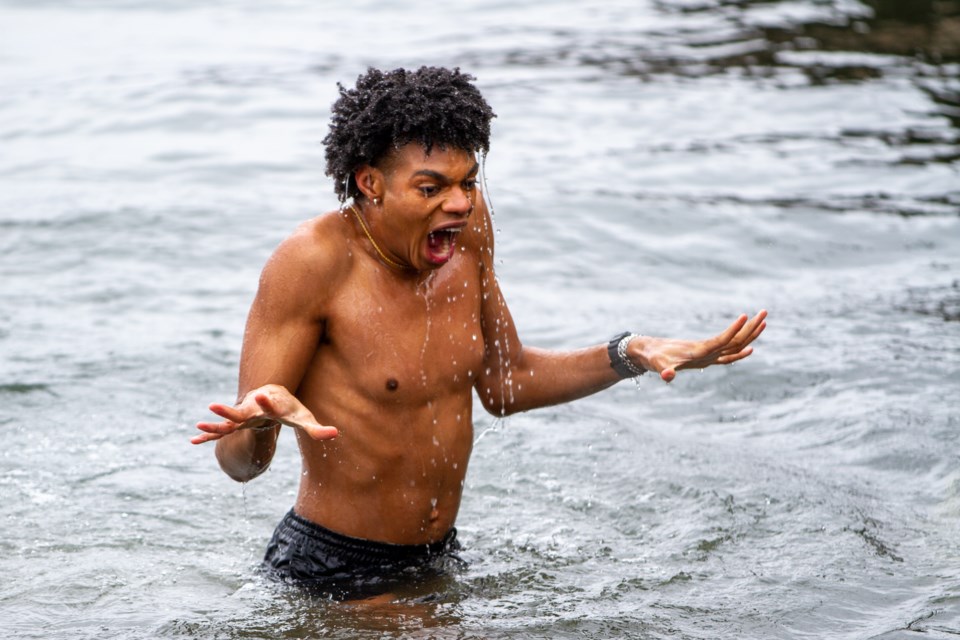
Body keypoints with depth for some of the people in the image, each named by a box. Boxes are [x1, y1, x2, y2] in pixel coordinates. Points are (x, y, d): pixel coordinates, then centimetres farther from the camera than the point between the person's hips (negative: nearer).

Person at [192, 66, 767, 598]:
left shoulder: (465, 224, -4)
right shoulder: (313, 262, -23)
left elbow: (504, 383, 12)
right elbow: (239, 463, -24)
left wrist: (631, 355, 2)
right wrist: (262, 420, -48)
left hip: (439, 558, 6)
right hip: (329, 575, -6)